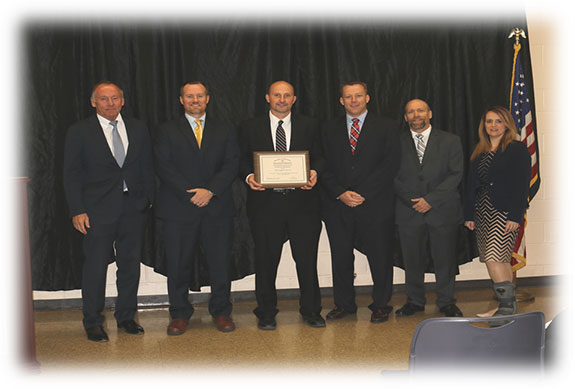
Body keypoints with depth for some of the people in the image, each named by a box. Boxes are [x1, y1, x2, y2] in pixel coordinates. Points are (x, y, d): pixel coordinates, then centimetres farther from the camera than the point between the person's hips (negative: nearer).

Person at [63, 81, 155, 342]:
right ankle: (93, 323, 15)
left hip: (133, 208, 3)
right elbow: (71, 174, -2)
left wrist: (148, 199, 4)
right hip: (98, 210, -3)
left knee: (131, 264, 9)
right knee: (96, 266, 1)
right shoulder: (79, 132, 0)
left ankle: (126, 316, 24)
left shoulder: (138, 129, 9)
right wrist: (77, 210, -9)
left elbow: (147, 167, 12)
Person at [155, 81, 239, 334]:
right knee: (178, 264, 3)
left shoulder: (224, 131, 13)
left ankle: (221, 312, 18)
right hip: (179, 208, -1)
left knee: (220, 263, 3)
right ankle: (180, 314, 17)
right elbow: (164, 167, -2)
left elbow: (231, 164, 3)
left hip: (217, 207, 1)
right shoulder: (167, 131, 9)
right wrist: (190, 193, -12)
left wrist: (210, 191, -12)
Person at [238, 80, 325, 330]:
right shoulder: (250, 128, 9)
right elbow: (242, 161, 8)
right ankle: (266, 313, 20)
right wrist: (248, 176, -12)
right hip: (265, 201, 0)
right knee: (266, 260, 6)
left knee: (307, 258, 4)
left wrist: (314, 173, -10)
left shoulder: (309, 126, 12)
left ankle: (311, 310, 20)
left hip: (302, 200, 1)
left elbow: (318, 157, 11)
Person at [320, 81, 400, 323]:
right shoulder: (329, 130, 12)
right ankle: (344, 304, 23)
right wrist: (341, 193, -10)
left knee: (380, 257, 4)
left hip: (375, 205, -2)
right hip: (338, 205, 2)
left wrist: (363, 194, -12)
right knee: (340, 258, 8)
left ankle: (381, 305, 19)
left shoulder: (386, 128, 5)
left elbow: (390, 165, -4)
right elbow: (324, 167, 6)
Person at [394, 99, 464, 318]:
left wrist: (431, 199, -11)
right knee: (412, 260, 6)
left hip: (443, 211, 0)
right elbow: (393, 176, 4)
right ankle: (415, 301, 22)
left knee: (445, 259, 5)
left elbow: (455, 175, -2)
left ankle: (446, 302, 21)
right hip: (408, 213, 1)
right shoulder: (397, 142, 7)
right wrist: (413, 201, -8)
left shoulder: (450, 141, 6)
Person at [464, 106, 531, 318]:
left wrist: (516, 216, -15)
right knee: (501, 260, 9)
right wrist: (469, 215, 11)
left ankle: (507, 305, -8)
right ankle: (509, 303, 16)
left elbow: (522, 185, -8)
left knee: (494, 259, -16)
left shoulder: (517, 149, -2)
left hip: (504, 212, -6)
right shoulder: (479, 152, 16)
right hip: (483, 212, 6)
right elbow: (471, 185, 17)